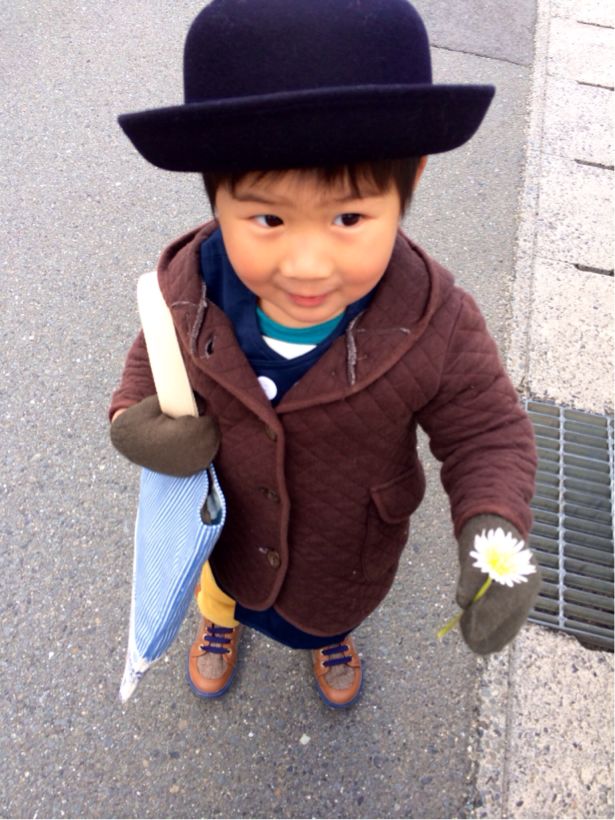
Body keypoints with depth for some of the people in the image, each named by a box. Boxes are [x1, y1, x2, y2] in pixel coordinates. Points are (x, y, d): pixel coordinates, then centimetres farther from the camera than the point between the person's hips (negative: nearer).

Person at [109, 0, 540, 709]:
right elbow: (155, 362, -9)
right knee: (221, 588, 37)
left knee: (334, 606, 36)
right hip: (224, 527, 2)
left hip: (349, 544, 0)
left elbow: (487, 433, -22)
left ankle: (332, 636, 77)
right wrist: (134, 420, -30)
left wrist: (493, 528, -40)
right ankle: (220, 622, 78)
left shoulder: (434, 326, -36)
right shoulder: (187, 288, -30)